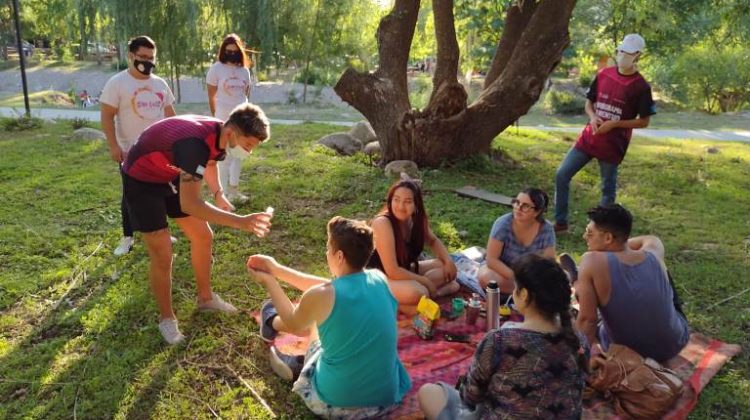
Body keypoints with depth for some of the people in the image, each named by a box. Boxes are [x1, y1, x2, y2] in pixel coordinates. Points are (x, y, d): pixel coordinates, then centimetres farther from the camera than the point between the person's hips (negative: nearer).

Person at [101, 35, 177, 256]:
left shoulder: (160, 83, 8)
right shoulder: (117, 83, -8)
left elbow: (169, 114, 15)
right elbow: (107, 116, -11)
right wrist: (113, 146, -17)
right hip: (130, 151, -5)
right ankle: (127, 237, 17)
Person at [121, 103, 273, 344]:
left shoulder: (218, 136, -12)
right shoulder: (196, 143, -39)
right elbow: (189, 204, -45)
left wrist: (218, 194, 2)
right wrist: (240, 222, -48)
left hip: (171, 177, 8)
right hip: (141, 180, -8)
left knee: (203, 237, 9)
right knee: (162, 255, -8)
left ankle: (205, 298, 28)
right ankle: (166, 318, 12)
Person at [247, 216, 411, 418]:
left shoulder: (321, 296, -20)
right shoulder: (379, 279, -5)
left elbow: (292, 324, 4)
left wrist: (269, 281, 17)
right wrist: (278, 270, 19)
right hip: (388, 399, 4)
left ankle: (272, 323, 52)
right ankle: (298, 364, 44)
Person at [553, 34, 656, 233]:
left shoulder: (641, 87, -7)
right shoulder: (603, 75, 6)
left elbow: (644, 121, -5)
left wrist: (614, 124, -16)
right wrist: (593, 117, -7)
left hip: (613, 146, -4)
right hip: (588, 138, 5)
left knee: (608, 189, 5)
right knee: (561, 175, 0)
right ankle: (560, 222, 11)